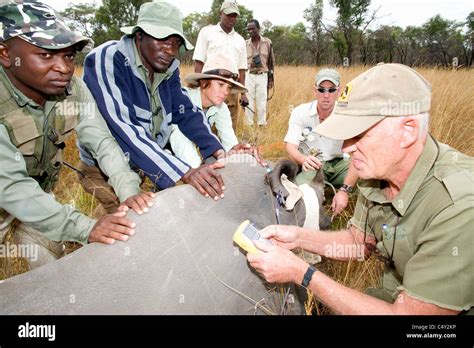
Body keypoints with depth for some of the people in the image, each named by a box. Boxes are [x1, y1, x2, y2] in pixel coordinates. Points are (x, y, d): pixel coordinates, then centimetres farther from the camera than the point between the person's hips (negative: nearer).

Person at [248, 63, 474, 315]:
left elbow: (404, 312, -29)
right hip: (395, 297, 5)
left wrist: (301, 273, -26)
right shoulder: (379, 169, -9)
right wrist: (298, 237, -10)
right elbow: (359, 241, 5)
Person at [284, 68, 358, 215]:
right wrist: (304, 159, -41)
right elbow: (291, 147, -15)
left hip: (338, 164, 2)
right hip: (310, 165, -1)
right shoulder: (300, 112, -9)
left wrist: (344, 190, -34)